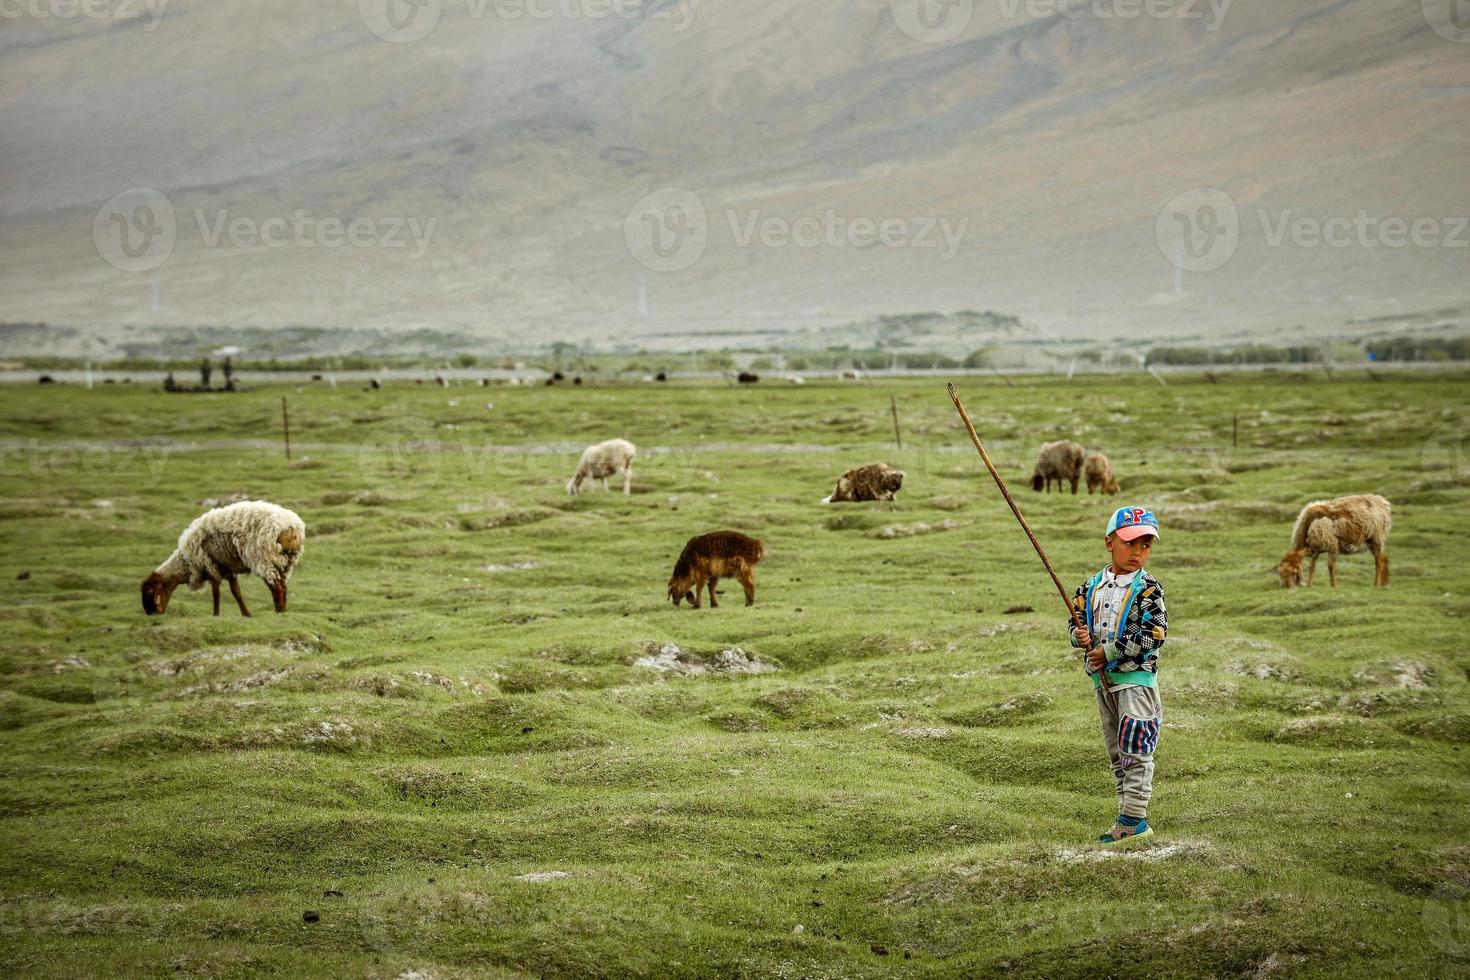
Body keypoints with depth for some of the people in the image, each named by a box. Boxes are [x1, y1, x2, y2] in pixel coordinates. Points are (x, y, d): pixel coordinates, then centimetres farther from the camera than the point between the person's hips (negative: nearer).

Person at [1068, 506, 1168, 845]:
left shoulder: (1148, 589, -10)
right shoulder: (1091, 587, 7)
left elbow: (1154, 634, -17)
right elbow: (1076, 620, 13)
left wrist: (1110, 652, -17)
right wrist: (1080, 635, -13)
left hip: (1136, 678, -7)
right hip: (1103, 680, 7)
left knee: (1134, 749, -10)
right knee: (1116, 753, 13)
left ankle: (1133, 819, -8)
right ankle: (1129, 817, 21)